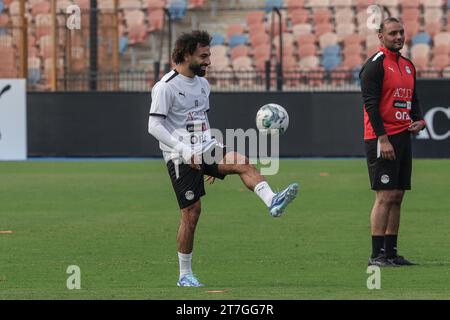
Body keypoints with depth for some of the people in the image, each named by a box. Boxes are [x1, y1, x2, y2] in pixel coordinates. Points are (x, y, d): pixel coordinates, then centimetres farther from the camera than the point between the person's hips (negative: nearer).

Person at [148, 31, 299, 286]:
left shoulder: (203, 84, 14)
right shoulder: (166, 87, -11)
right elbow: (154, 126, -16)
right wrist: (185, 151, -24)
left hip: (205, 150, 6)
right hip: (181, 157, -6)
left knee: (243, 163, -22)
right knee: (191, 212, -6)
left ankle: (272, 201, -45)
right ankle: (185, 275, 7)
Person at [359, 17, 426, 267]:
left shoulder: (408, 66, 17)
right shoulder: (375, 65, -9)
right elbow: (370, 103, -15)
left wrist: (418, 120, 4)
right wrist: (383, 138, -19)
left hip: (403, 137, 8)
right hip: (382, 140, -8)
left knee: (397, 197, 8)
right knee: (385, 197, -10)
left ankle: (391, 252, 12)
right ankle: (377, 255, -9)